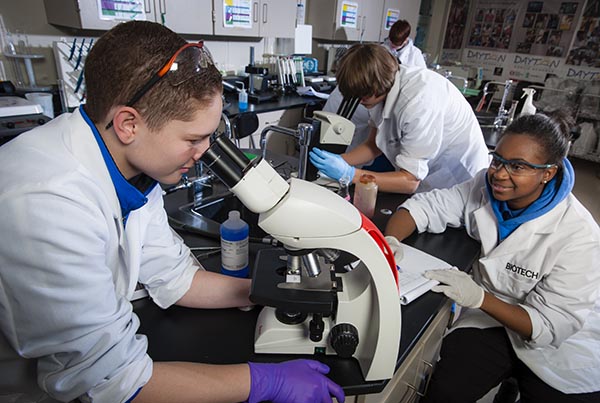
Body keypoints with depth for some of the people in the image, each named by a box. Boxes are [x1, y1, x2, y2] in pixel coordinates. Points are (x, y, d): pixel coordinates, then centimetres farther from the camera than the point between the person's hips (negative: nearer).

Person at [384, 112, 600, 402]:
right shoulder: (488, 187, -12)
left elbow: (550, 326, -21)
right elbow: (425, 206, -10)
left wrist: (480, 297, -35)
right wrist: (389, 242, -29)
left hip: (563, 349, -1)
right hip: (491, 321, 2)